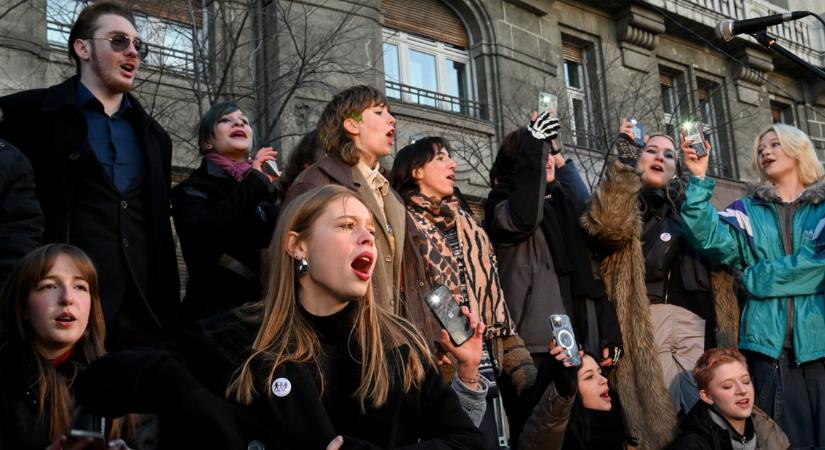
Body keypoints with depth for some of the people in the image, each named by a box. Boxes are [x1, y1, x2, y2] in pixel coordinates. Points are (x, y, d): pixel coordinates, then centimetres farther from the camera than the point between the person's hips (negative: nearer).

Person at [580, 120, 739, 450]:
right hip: (644, 321, -3)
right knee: (657, 412, -11)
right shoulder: (622, 201, 15)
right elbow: (609, 225, -11)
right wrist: (626, 157, -6)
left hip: (694, 324, 4)